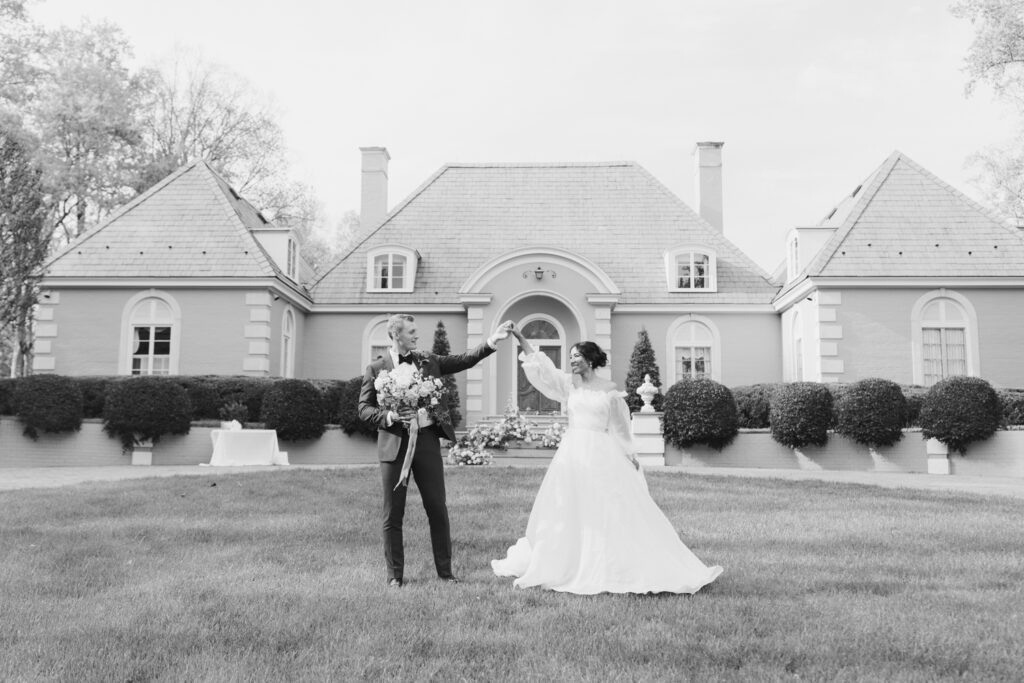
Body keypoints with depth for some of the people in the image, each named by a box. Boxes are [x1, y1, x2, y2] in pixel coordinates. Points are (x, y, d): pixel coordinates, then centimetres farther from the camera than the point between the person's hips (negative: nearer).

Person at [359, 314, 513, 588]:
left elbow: (463, 360, 4)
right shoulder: (376, 369, 1)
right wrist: (389, 416, -17)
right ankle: (395, 575, 17)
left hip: (427, 443, 3)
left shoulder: (429, 361, 10)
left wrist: (491, 341, -7)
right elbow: (364, 409, 1)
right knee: (393, 515, 5)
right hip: (394, 446, -2)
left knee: (438, 510, 6)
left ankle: (445, 570, 19)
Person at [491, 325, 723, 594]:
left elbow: (619, 426, 6)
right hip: (572, 454, 3)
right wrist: (521, 340, -5)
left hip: (602, 456, -3)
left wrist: (630, 456, 1)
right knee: (567, 512, 7)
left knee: (612, 513, -3)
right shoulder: (570, 384, 8)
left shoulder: (610, 390, 2)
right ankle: (564, 566, 19)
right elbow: (542, 367, 2)